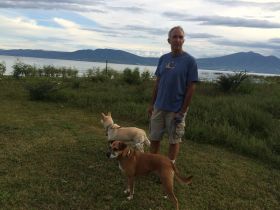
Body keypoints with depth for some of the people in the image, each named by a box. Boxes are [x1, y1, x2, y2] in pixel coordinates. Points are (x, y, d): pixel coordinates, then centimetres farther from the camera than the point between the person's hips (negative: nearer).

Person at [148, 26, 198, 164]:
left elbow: (191, 88, -10)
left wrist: (183, 111, -13)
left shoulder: (190, 61, -9)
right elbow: (157, 83, 10)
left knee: (174, 140, 10)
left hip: (176, 109, -4)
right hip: (159, 107, 5)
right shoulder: (163, 58, 5)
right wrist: (152, 104, 9)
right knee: (154, 138, 13)